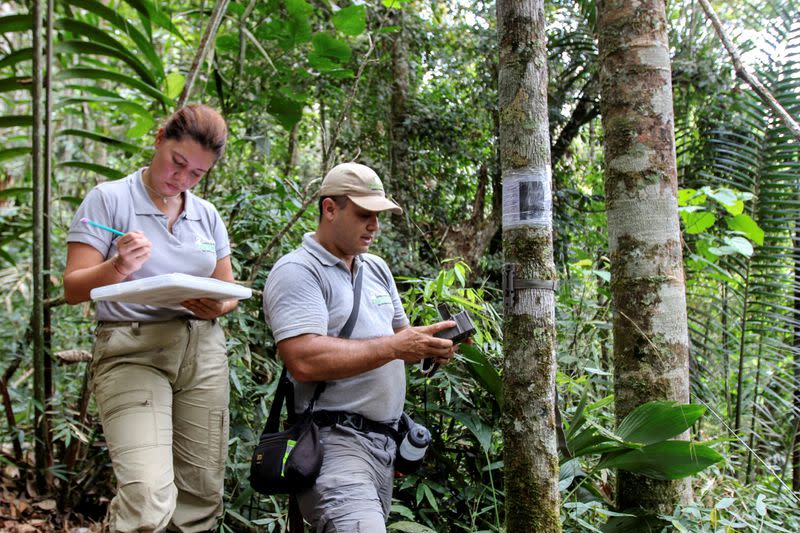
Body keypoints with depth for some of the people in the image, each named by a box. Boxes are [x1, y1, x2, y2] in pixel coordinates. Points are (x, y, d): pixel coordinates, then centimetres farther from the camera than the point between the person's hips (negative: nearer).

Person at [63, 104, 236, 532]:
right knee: (148, 497, -20)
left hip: (202, 350, 5)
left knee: (201, 493, 2)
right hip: (132, 351, -4)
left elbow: (229, 290, 18)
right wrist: (117, 268, -23)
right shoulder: (108, 199, 0)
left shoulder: (207, 216, 14)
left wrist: (218, 306, -5)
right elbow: (73, 289, -3)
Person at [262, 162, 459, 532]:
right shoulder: (296, 272, -9)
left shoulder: (377, 269, 17)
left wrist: (430, 346, -2)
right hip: (333, 440, -8)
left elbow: (400, 334, 21)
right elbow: (305, 360, -22)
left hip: (386, 440, 8)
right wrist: (393, 347, -19)